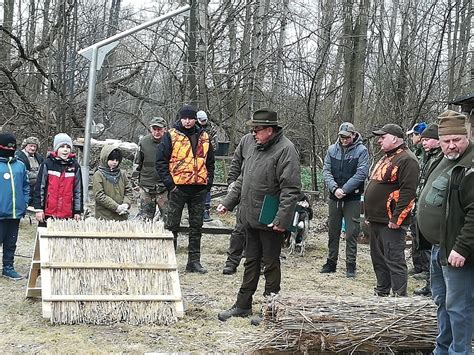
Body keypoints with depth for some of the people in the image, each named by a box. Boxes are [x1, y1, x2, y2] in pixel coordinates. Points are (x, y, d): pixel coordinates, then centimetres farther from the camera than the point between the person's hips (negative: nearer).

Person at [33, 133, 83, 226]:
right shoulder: (47, 164, 0)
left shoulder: (75, 166, 7)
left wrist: (78, 211, 7)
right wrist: (38, 209, -3)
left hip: (68, 215, 1)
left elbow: (78, 190, 10)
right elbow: (39, 187, 1)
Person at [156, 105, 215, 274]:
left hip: (199, 188, 4)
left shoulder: (204, 137, 10)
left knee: (196, 226, 9)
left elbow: (210, 162, 18)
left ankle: (194, 261, 16)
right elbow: (161, 161, -4)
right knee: (172, 225, 1)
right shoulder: (171, 136, -3)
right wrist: (169, 183, -11)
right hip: (178, 188, -4)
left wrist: (208, 182, 6)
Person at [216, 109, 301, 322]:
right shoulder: (256, 147, 12)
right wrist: (228, 202, 19)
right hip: (250, 217, 8)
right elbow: (243, 179, 22)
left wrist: (282, 219, -25)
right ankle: (243, 305, 25)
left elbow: (291, 189, -21)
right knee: (251, 262, 16)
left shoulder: (285, 150, -16)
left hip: (270, 222, -8)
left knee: (270, 264, 4)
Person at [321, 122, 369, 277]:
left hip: (352, 198, -4)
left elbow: (361, 174, -13)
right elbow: (326, 171, 1)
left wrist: (344, 189, -17)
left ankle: (351, 265, 6)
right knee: (333, 232, 12)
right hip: (334, 197, 4)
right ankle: (331, 263, 22)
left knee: (351, 233, -1)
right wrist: (334, 188, -15)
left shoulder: (361, 151, -5)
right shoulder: (332, 149, 6)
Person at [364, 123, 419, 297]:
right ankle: (381, 294, 27)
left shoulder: (407, 160, -14)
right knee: (378, 259, 16)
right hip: (376, 220, 10)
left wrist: (396, 218, -24)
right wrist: (369, 215, 22)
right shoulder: (386, 159, 19)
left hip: (391, 223, -10)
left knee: (394, 261, -7)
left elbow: (407, 192, -22)